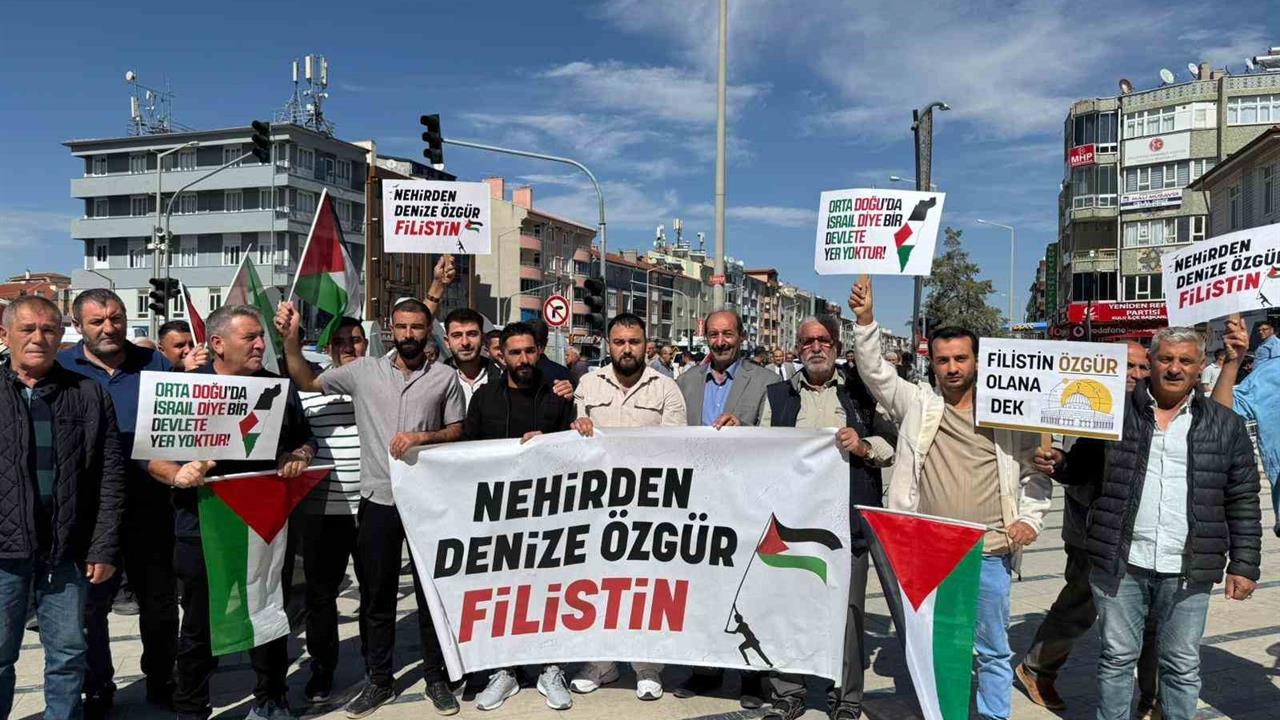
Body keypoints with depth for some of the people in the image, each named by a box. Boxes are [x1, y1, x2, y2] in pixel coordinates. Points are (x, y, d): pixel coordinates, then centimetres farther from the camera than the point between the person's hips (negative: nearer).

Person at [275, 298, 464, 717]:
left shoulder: (445, 377, 0)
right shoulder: (364, 371, 2)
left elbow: (457, 432, 3)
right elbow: (307, 381, 7)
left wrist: (422, 437, -15)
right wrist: (290, 337, -6)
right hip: (377, 500, 1)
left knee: (432, 592, 10)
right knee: (376, 596, 11)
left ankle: (435, 678, 27)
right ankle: (379, 681, 27)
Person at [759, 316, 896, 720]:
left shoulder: (861, 392, 9)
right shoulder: (777, 395, 13)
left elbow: (893, 445, 7)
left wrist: (864, 447, -11)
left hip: (846, 519, -1)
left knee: (848, 608, 3)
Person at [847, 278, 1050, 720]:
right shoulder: (917, 406, 3)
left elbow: (1034, 472, 11)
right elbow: (875, 371, -4)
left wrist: (1030, 518, -2)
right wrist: (865, 321, -15)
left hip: (989, 554, 0)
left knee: (993, 650, 12)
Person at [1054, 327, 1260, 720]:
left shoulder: (1225, 425, 4)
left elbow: (1243, 503, 5)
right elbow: (1078, 471, 10)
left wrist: (1244, 565, 2)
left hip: (1187, 570, 0)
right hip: (1119, 562, 0)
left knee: (1182, 665, 12)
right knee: (1117, 658, 11)